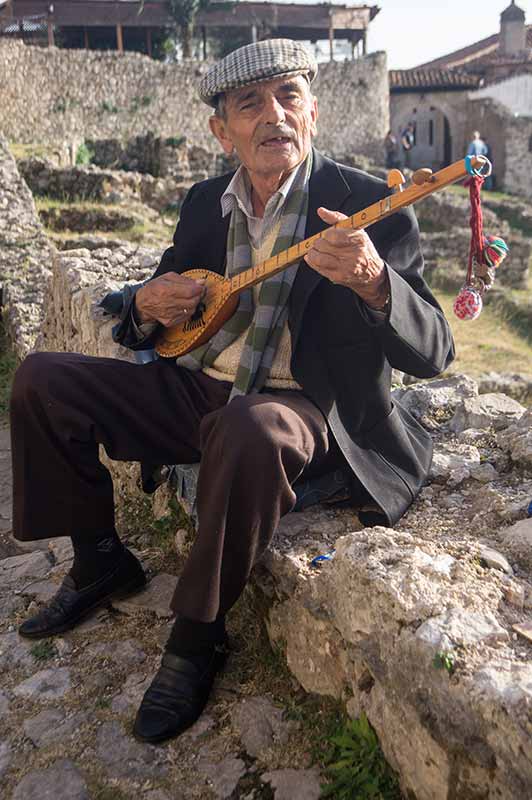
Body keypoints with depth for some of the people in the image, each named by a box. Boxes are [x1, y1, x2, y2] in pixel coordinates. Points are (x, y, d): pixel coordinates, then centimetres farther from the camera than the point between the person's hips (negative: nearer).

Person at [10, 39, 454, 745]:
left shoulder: (369, 204, -10)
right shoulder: (205, 203, 7)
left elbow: (434, 352, -17)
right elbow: (158, 301, 18)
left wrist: (373, 282, -38)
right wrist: (149, 305, -8)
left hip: (302, 408, -5)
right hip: (196, 389, 6)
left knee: (250, 431, -40)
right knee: (42, 380, -1)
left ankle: (199, 633, -15)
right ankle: (100, 561, 14)